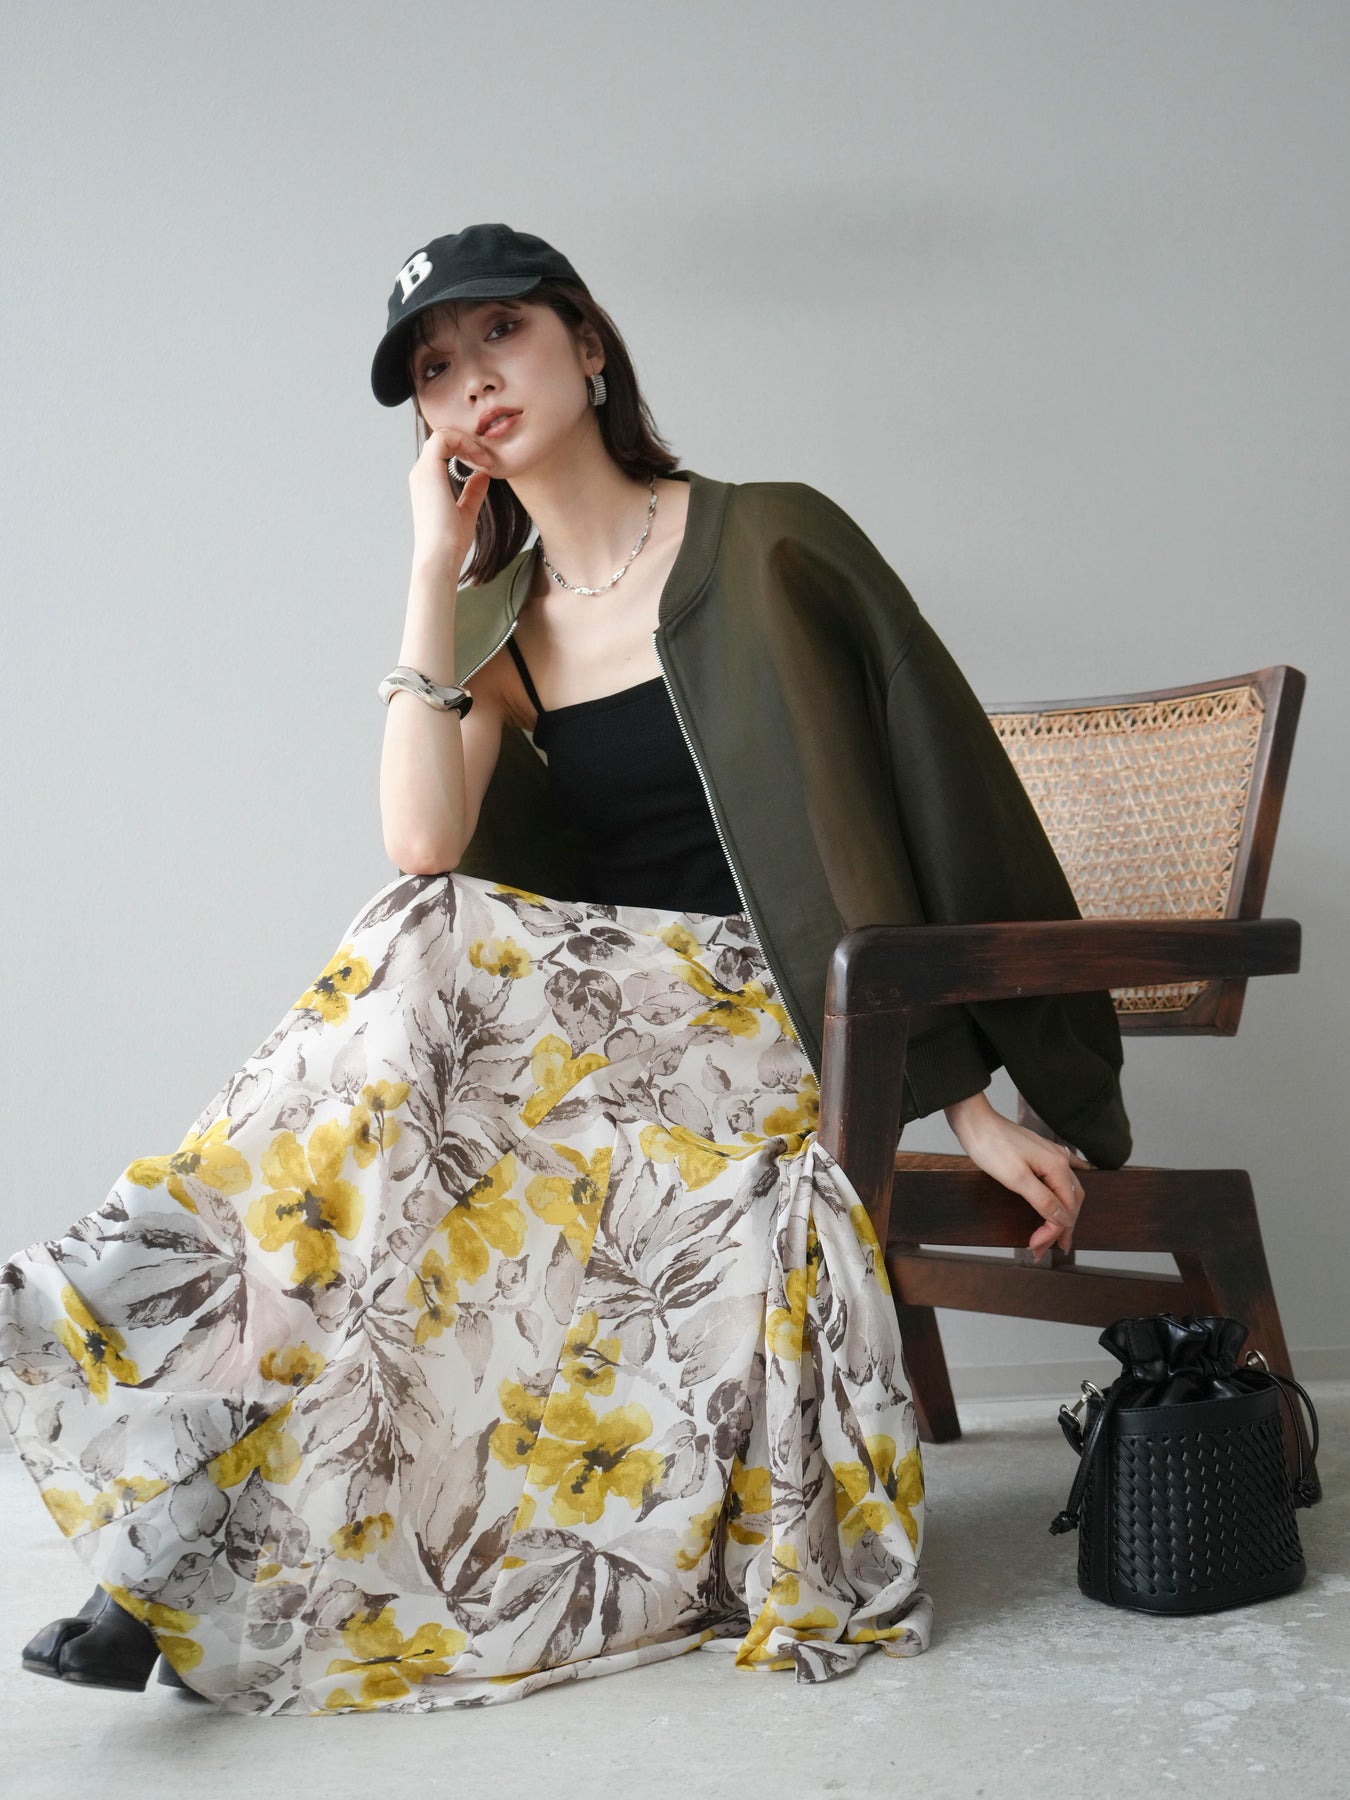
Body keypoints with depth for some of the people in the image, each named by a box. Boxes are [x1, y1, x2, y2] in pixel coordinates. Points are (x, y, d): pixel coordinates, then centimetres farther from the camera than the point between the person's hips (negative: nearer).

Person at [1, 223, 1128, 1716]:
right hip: (609, 1020, 5)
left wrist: (975, 1104, -8)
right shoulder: (502, 630, 13)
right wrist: (435, 565, -4)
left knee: (429, 952, -26)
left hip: (770, 1018, -4)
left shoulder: (764, 546, 0)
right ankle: (195, 1548, -20)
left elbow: (913, 820, -3)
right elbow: (422, 843, -7)